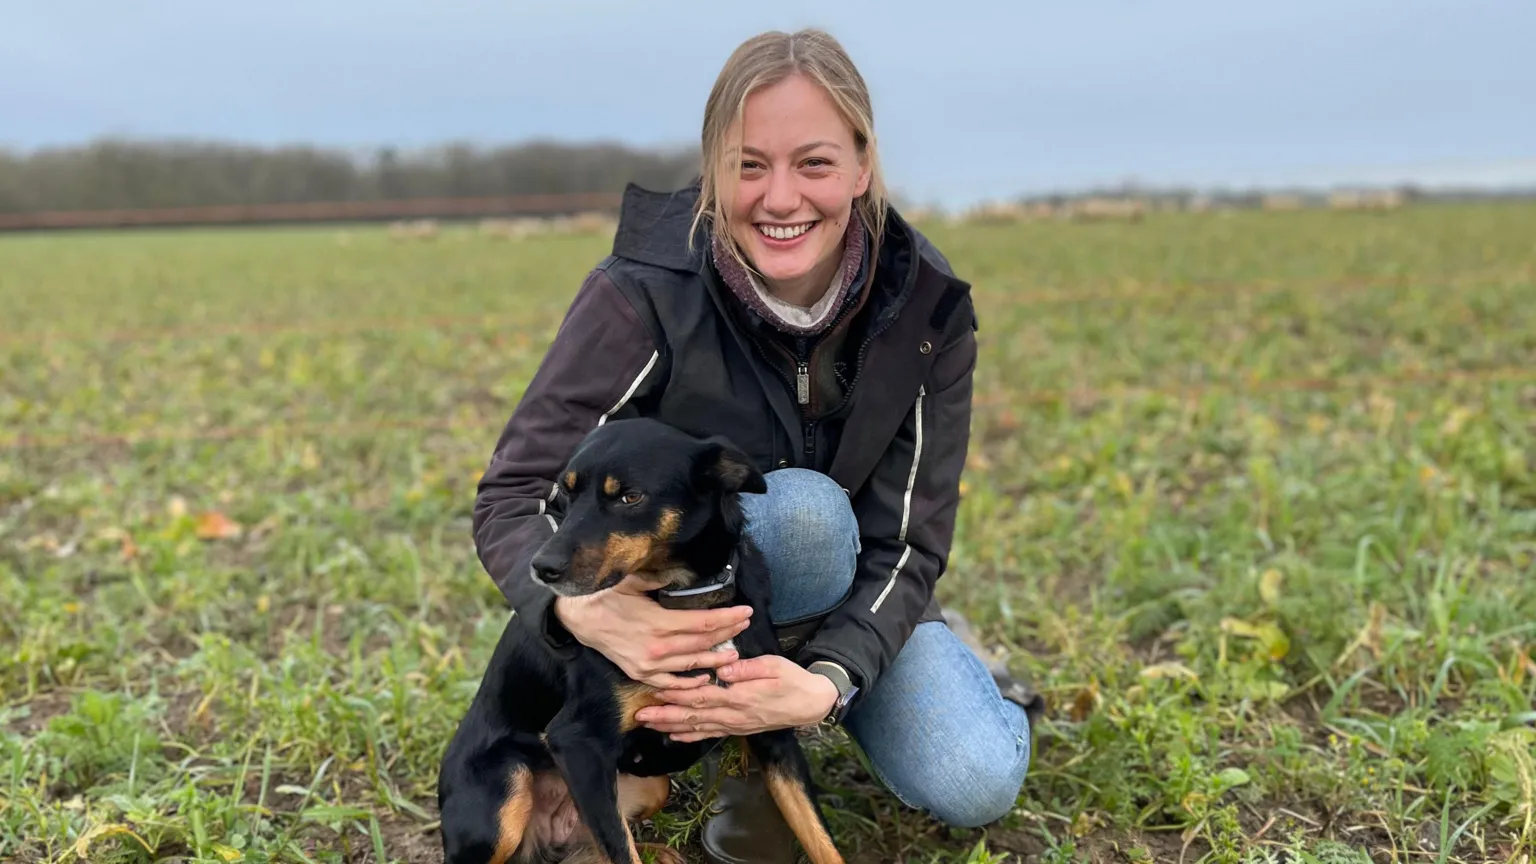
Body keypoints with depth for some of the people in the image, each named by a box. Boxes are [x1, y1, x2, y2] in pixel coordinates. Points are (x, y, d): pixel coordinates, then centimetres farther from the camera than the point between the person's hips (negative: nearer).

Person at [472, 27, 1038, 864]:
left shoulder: (927, 308, -19)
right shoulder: (646, 291, -28)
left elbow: (907, 543, -18)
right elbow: (512, 499, -25)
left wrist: (823, 682, -37)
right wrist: (584, 610, -47)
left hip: (841, 594, 2)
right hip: (668, 601, -2)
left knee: (974, 785, -20)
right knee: (805, 506, -36)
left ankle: (936, 660, 14)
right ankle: (757, 763, -12)